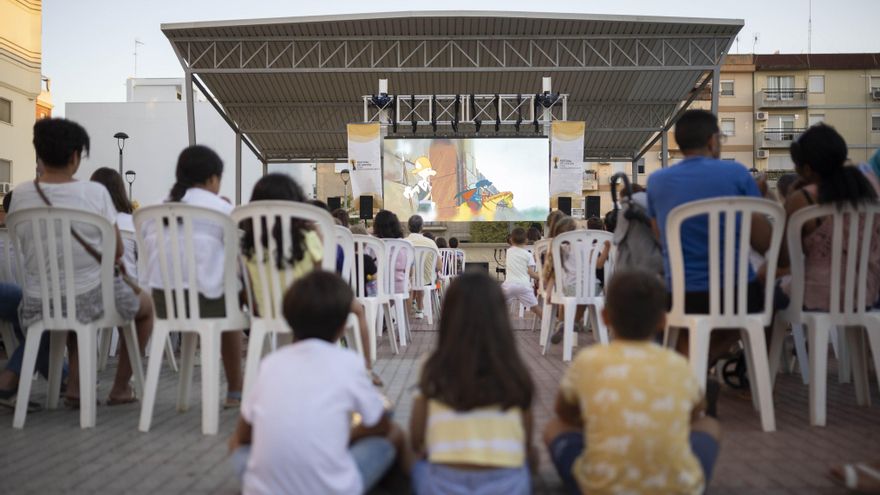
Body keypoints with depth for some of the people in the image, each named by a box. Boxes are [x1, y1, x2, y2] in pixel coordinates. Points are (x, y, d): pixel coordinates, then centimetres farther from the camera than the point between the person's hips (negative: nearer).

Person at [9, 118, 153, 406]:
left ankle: (75, 387, 26)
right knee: (146, 303, 27)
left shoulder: (20, 195, -4)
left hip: (39, 304, 4)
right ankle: (120, 388, 31)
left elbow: (25, 246, 8)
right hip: (90, 299, -3)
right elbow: (117, 252, -5)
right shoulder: (95, 192, -12)